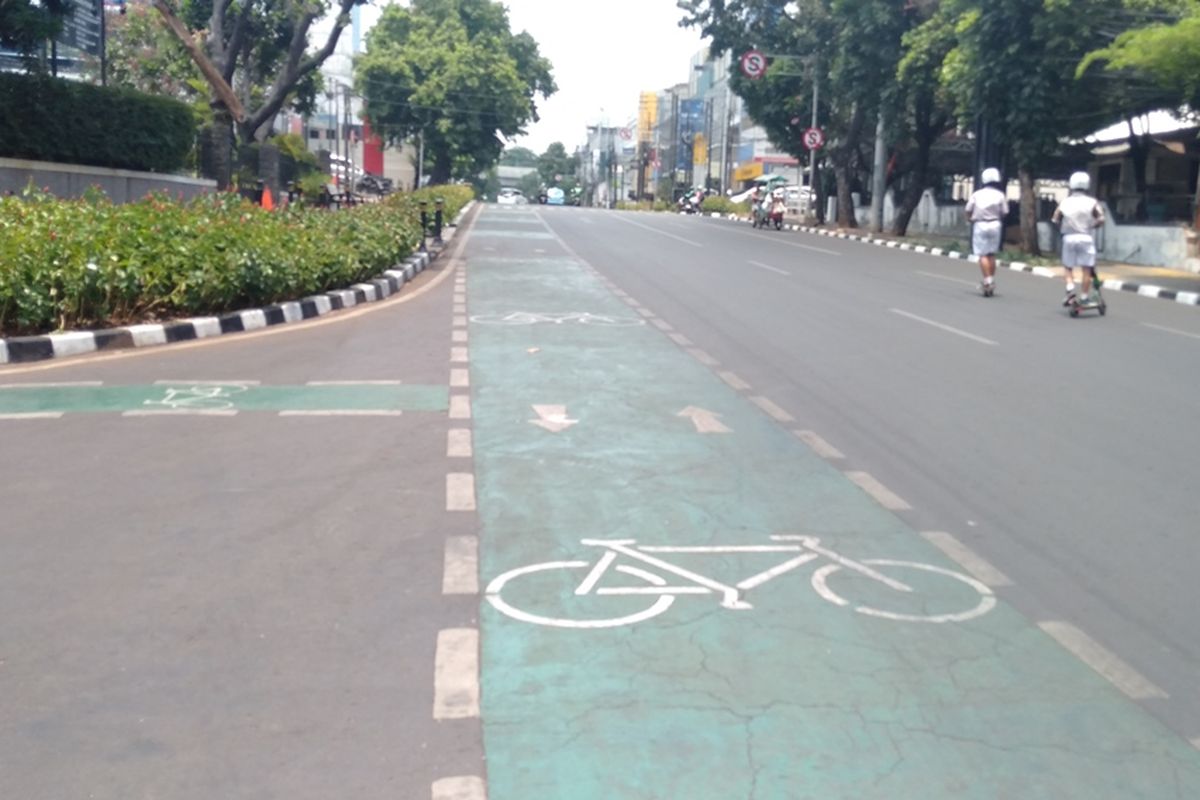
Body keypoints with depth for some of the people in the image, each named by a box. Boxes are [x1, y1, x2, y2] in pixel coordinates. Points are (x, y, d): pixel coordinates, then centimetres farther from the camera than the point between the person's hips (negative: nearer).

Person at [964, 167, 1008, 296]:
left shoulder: (977, 194, -1)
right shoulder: (1000, 195, -1)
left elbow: (968, 210, -2)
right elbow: (1004, 212, -2)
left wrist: (970, 219, 17)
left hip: (980, 225, -2)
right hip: (995, 225, 2)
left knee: (983, 255, -3)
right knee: (992, 254, 12)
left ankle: (987, 280, -14)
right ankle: (991, 281, 15)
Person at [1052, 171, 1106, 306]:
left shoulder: (1065, 202, 2)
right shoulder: (1091, 202, -2)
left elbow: (1055, 220, 1)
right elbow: (1101, 219, -10)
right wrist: (1092, 226, 9)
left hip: (1069, 238, 1)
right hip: (1086, 238, -1)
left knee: (1068, 266, 14)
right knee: (1086, 269, 4)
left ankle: (1070, 288, -7)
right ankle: (1085, 297, 5)